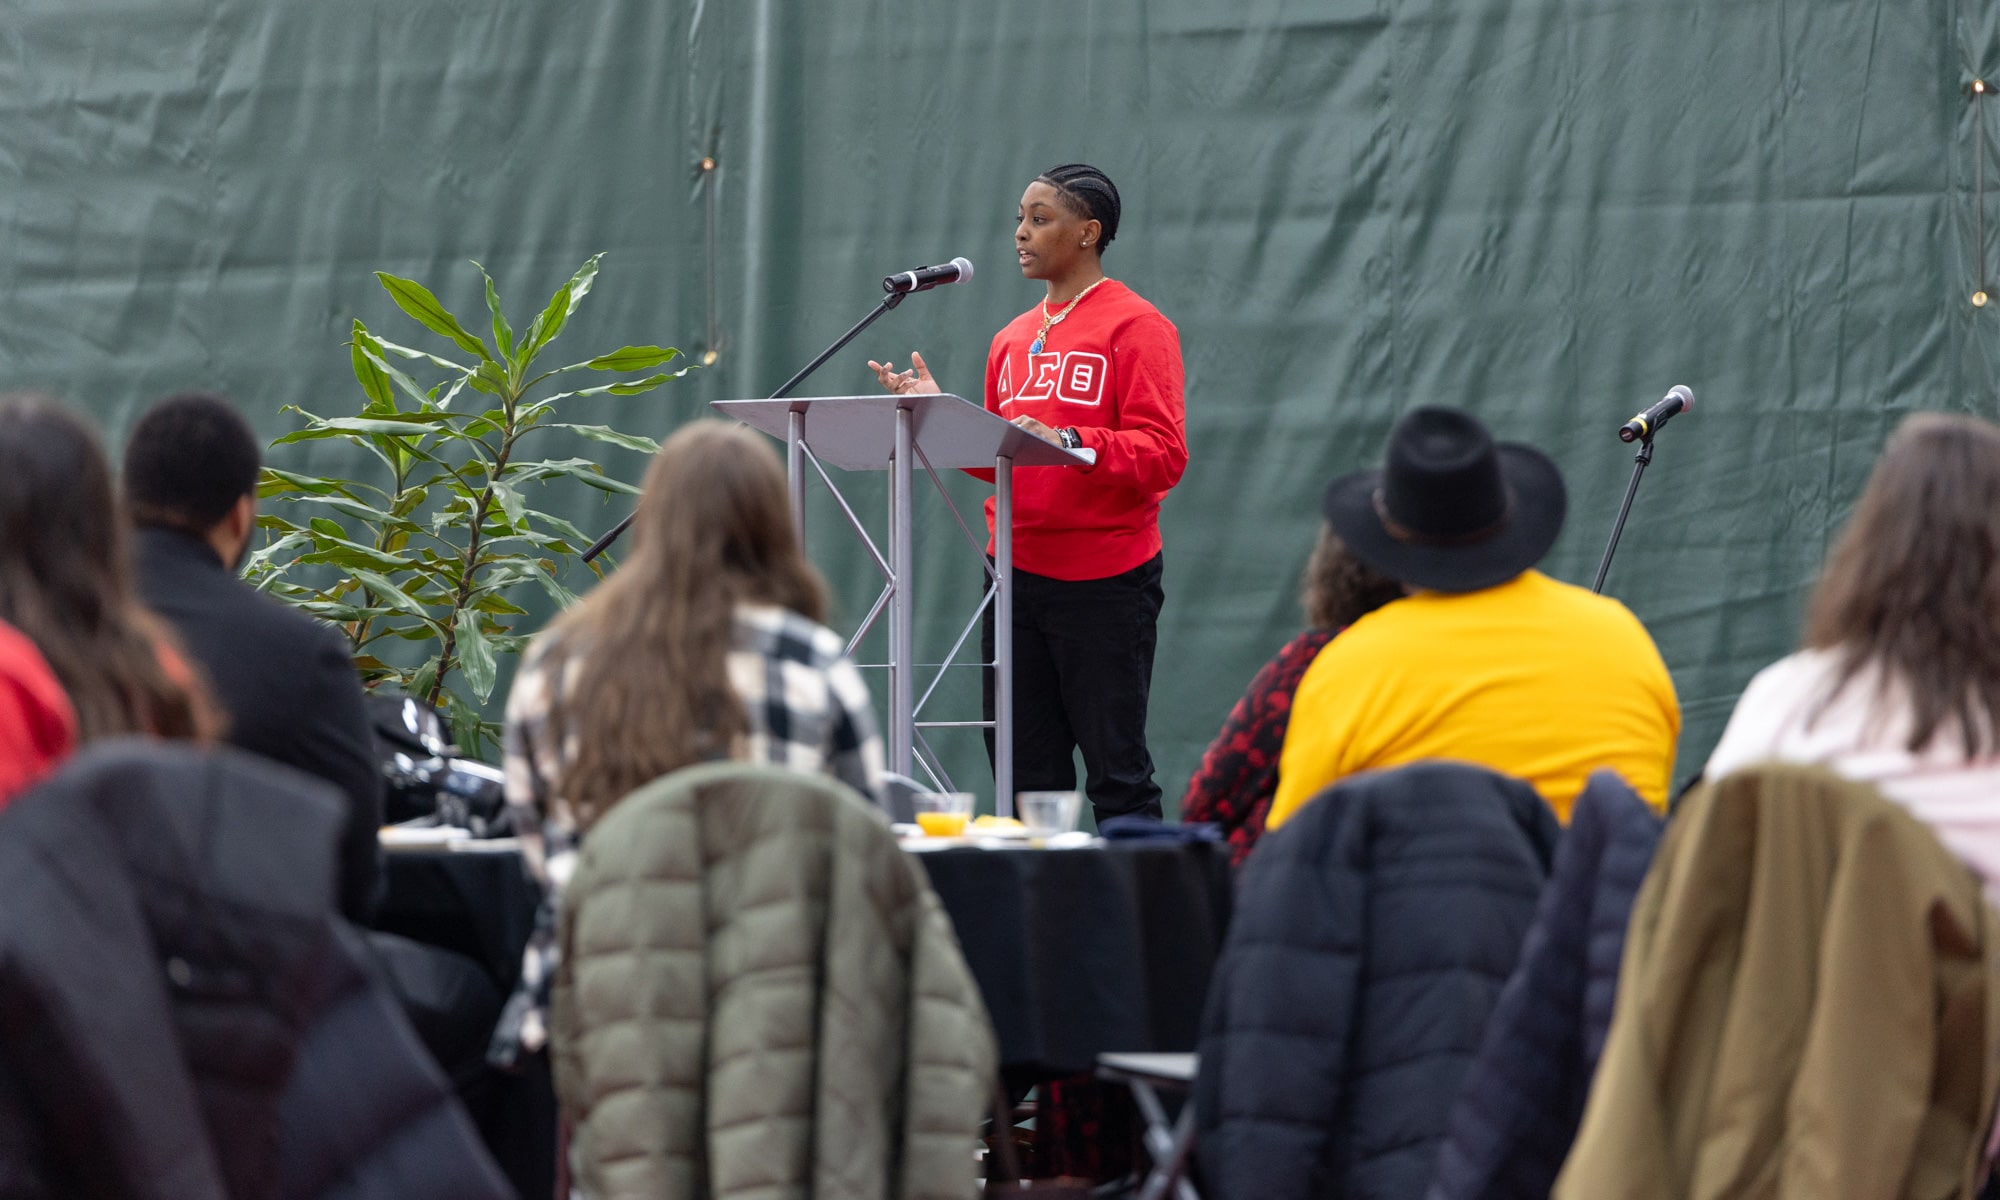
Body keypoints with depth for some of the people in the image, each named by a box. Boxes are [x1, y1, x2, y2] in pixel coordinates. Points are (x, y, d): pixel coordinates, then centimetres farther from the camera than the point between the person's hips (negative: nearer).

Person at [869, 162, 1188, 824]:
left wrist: (1067, 442, -25)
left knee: (1117, 775, -4)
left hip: (1104, 579, -7)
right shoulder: (1013, 339, 16)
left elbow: (1163, 455, -14)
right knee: (1026, 775, 8)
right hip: (1015, 574, 7)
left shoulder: (1136, 327, -5)